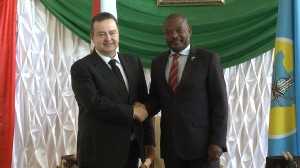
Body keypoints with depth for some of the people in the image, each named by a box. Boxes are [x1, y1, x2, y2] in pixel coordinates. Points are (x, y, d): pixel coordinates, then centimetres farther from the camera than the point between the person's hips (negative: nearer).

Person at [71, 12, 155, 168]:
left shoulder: (134, 62, 7)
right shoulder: (81, 67, -10)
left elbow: (144, 101, 8)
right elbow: (93, 103, -22)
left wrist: (148, 139, 6)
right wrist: (132, 112, -16)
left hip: (133, 146, 5)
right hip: (100, 149, -5)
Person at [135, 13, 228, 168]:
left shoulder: (209, 58, -2)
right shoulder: (157, 62, 10)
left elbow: (220, 103, -5)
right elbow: (156, 98, 14)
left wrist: (217, 141, -11)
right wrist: (146, 108, -8)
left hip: (201, 143, -3)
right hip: (170, 144, 4)